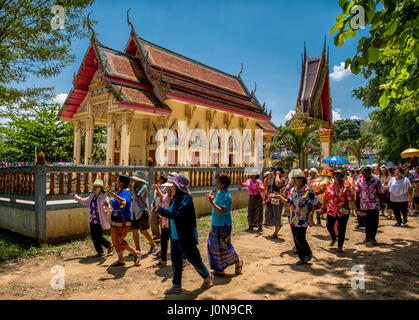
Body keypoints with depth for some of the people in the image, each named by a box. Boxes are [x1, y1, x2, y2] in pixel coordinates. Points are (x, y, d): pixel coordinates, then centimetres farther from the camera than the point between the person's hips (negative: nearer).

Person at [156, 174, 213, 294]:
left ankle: (207, 277, 33)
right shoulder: (176, 197, 5)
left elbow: (175, 214, -29)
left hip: (186, 237, -8)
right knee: (175, 260, 13)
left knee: (194, 259, 9)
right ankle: (176, 285, 27)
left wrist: (160, 210, -21)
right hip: (175, 236, 8)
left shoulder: (186, 198, -22)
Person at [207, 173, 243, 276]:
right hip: (216, 224, 10)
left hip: (223, 225, -10)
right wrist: (212, 199, 6)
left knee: (224, 246, 2)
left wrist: (211, 202, -35)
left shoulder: (225, 195, -21)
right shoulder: (219, 192, 8)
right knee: (213, 246, 13)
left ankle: (238, 262, 24)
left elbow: (221, 211, -29)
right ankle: (219, 270, 22)